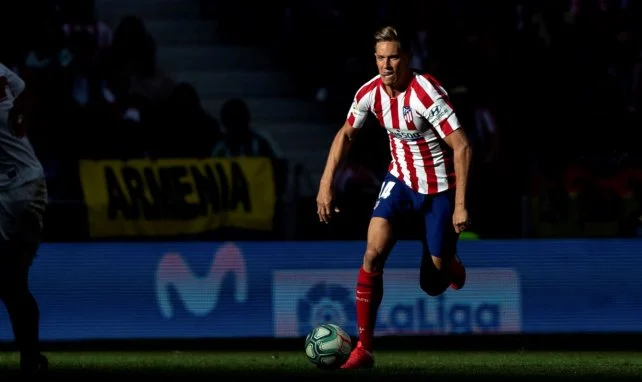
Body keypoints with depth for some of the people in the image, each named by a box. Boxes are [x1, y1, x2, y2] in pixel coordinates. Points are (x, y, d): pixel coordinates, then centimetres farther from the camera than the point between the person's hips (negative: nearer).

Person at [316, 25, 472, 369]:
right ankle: (363, 349, -13)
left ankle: (450, 264, 41)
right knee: (373, 253, -19)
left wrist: (460, 205, -27)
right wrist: (326, 183, 2)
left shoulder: (425, 93, -27)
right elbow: (346, 134, 10)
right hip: (401, 180, 4)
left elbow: (461, 146, -25)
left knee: (432, 285, 1)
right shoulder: (370, 93, -9)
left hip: (440, 188, -4)